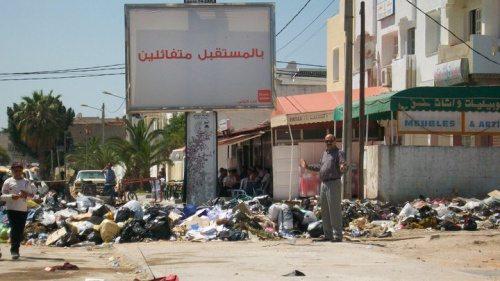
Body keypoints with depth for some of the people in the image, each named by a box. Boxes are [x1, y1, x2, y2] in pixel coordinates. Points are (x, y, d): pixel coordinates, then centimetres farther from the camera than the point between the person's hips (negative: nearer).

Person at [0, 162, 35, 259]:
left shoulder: (26, 182, 10)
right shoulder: (8, 182, 3)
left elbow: (32, 194, 14)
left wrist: (27, 194, -9)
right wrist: (11, 196, -16)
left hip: (23, 209, 3)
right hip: (12, 209, -3)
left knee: (20, 230, 3)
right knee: (14, 229, -11)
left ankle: (16, 249, 17)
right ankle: (14, 251, -11)